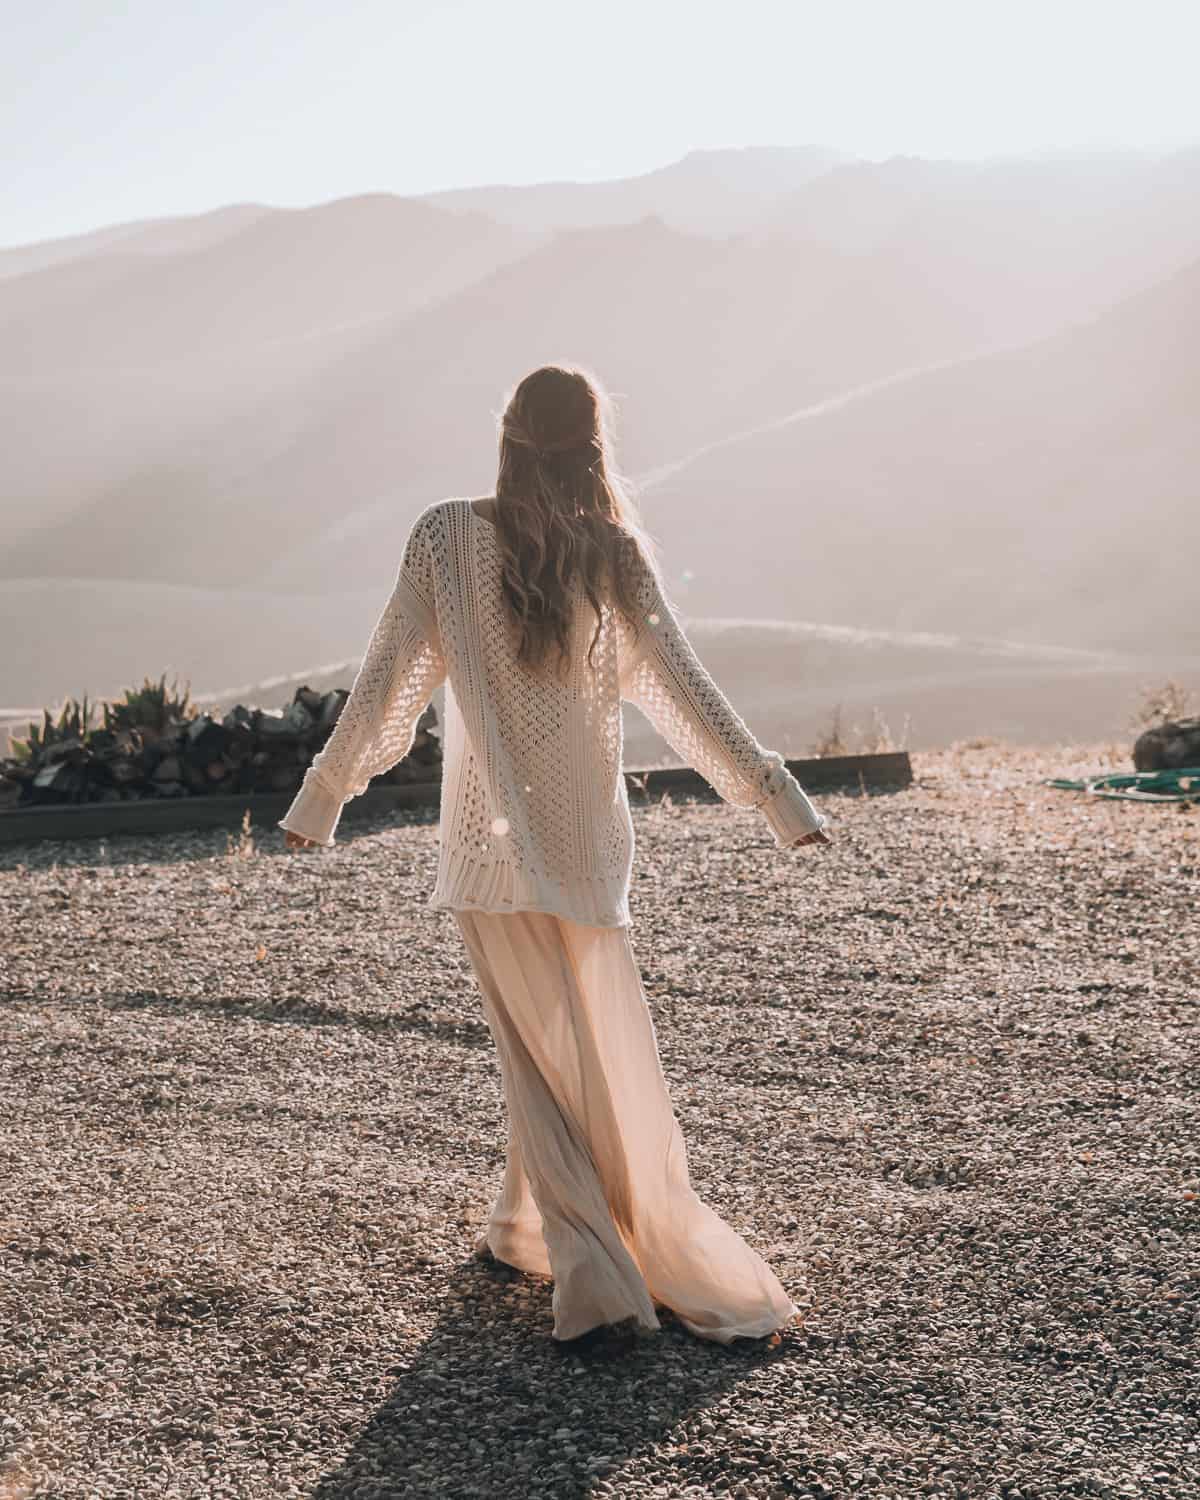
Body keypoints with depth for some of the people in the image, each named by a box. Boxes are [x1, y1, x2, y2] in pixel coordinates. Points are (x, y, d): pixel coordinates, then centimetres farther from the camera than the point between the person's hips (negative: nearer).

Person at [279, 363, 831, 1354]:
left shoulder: (448, 537, -6)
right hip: (590, 836, 1)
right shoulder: (616, 553, -5)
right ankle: (525, 1230, 32)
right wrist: (778, 798, -1)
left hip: (493, 842, 0)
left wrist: (322, 798, 5)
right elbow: (681, 689, -6)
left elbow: (388, 683, -5)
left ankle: (600, 1286, 1)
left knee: (542, 1053, 6)